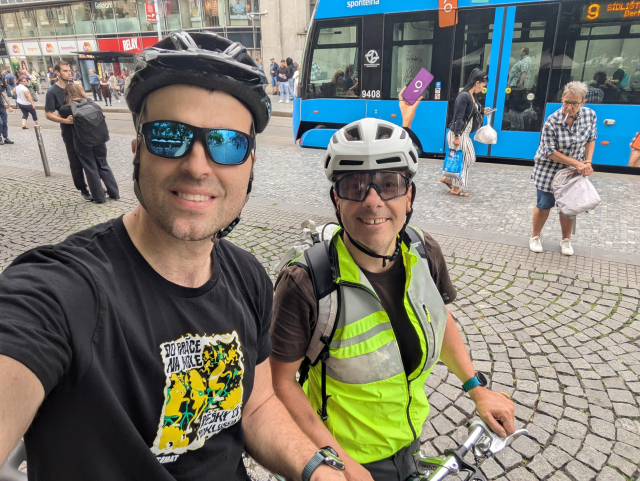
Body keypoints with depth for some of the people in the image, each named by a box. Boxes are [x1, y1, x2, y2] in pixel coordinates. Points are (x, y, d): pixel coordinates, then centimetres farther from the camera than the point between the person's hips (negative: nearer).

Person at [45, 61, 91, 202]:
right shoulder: (52, 92, -8)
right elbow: (48, 114, -11)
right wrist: (65, 120, -25)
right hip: (69, 131, -5)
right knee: (76, 162, 2)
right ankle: (83, 189, 12)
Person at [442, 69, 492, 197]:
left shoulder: (472, 96, 10)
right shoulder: (464, 96, -19)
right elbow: (458, 117, -22)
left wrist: (482, 111, 12)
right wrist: (457, 136, -23)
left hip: (465, 133, 10)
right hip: (457, 133, -10)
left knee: (470, 158, 15)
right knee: (460, 160, 0)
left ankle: (448, 179, 24)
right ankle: (455, 188, 13)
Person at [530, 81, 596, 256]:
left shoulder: (590, 115, -10)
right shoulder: (552, 121, -23)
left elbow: (591, 139, 5)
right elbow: (551, 152, -19)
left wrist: (587, 162, -9)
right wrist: (577, 163, -21)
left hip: (574, 170, 4)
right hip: (549, 169, -3)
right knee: (544, 205, 4)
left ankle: (566, 240, 27)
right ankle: (535, 237, 24)